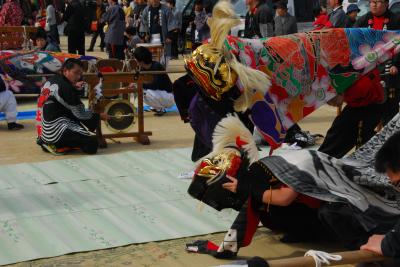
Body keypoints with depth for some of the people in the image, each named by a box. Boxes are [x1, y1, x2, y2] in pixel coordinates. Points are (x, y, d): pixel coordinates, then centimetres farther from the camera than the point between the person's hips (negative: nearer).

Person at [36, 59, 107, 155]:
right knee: (92, 143, -15)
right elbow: (80, 114, -8)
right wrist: (99, 116, 6)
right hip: (55, 131, -10)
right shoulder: (65, 87, -15)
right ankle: (56, 145, -6)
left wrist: (74, 88, 6)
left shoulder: (50, 81, 12)